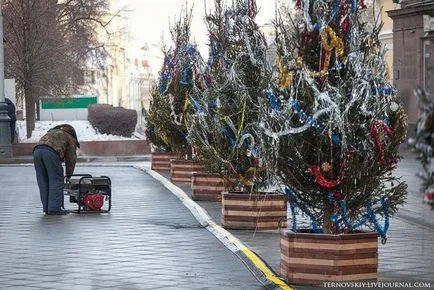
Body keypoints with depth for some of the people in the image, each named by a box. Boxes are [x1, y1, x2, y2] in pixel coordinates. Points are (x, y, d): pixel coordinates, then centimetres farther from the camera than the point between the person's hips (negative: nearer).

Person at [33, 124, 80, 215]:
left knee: (43, 183, 13)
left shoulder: (51, 132, 42)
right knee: (56, 181, 3)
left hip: (37, 151, 6)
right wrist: (69, 175, 29)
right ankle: (54, 208, -1)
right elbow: (71, 158, 18)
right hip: (51, 152, -6)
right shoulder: (70, 138, 23)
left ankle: (46, 208, 16)